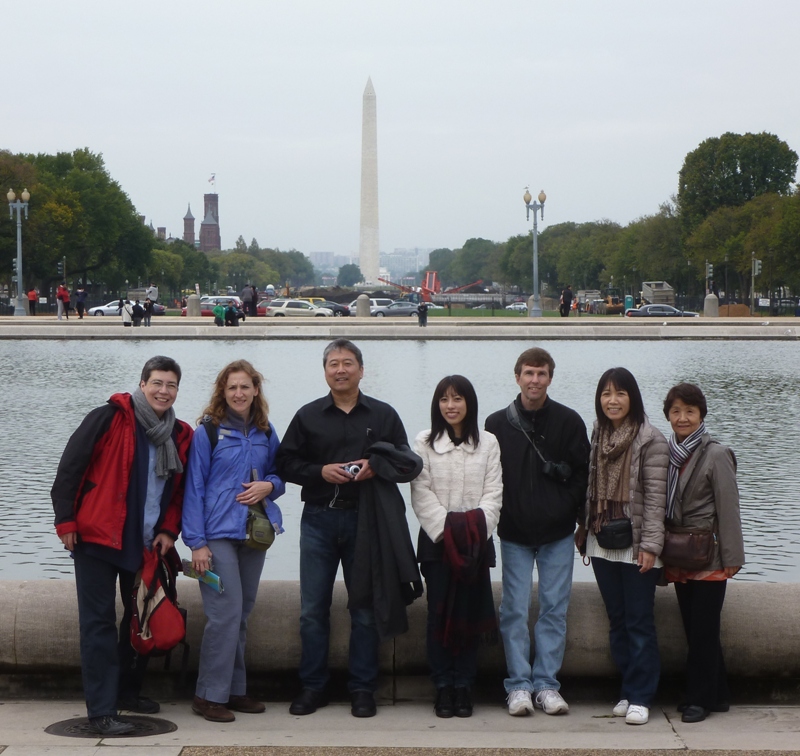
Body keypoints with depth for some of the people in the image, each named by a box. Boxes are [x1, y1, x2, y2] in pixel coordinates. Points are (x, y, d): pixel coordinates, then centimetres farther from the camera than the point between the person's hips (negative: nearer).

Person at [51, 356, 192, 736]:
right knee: (99, 623, -5)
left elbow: (179, 490, 15)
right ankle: (101, 709, -4)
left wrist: (169, 530, 2)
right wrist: (66, 521, -11)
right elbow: (69, 469, -9)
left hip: (145, 545, 6)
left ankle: (127, 690, 32)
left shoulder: (180, 436, 6)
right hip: (97, 538, -6)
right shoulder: (109, 418, -10)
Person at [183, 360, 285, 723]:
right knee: (226, 612, -11)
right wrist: (196, 542, -11)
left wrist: (268, 486, -7)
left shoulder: (266, 433, 9)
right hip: (218, 533, -5)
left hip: (254, 532, 5)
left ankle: (235, 690, 18)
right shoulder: (208, 433, -6)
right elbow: (194, 487, -6)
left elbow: (278, 475, 18)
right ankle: (210, 695, -2)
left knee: (242, 613, 9)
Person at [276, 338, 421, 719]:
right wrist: (320, 471, -11)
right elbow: (286, 463, 5)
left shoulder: (383, 415, 7)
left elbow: (407, 463, 5)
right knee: (312, 609, 2)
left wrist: (375, 467, -14)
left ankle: (362, 689, 11)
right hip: (318, 519, 1)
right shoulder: (308, 416, 9)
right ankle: (313, 687, 12)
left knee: (365, 608, 3)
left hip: (365, 520, -1)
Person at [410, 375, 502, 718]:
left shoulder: (488, 443, 7)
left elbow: (493, 494, 2)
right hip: (436, 540, -1)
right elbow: (421, 495, -1)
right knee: (439, 613, -1)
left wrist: (478, 528, -12)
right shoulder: (424, 443, 5)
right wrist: (446, 530, -12)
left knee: (470, 613, 1)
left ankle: (463, 686, 8)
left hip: (476, 541, 1)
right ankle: (443, 687, 5)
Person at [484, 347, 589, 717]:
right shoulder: (497, 423, 5)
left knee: (554, 609, 2)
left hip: (557, 534, 0)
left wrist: (566, 509, -6)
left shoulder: (569, 421, 3)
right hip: (514, 534, 0)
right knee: (514, 610, -1)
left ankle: (546, 684, 9)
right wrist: (499, 516, -2)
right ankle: (519, 684, 6)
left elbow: (583, 473, 4)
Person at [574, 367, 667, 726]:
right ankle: (628, 690, 18)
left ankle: (640, 696, 2)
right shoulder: (597, 437, 10)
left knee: (639, 622, -2)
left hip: (635, 545, -6)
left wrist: (650, 544, -15)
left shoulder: (650, 439, -8)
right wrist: (584, 529, 8)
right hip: (602, 544, 6)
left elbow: (655, 495, -11)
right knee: (617, 620, 10)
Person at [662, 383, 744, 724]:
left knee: (703, 631, -2)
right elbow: (661, 505, 11)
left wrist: (732, 557, -12)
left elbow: (728, 508, -10)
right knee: (694, 630, 10)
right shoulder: (667, 454, 9)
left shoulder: (716, 455, -8)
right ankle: (717, 694, 21)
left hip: (708, 558, -6)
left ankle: (699, 698, 6)